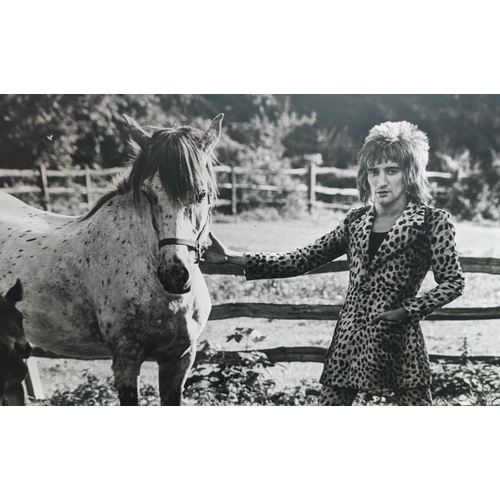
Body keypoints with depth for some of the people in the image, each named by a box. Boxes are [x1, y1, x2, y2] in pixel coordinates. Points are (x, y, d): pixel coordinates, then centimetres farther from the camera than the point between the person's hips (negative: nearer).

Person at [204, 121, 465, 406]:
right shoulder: (357, 220, 10)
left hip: (398, 337, -4)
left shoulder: (433, 221, -2)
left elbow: (453, 282, -2)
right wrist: (233, 258, 1)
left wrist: (406, 311, -15)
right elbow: (303, 260, 8)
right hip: (350, 336, 4)